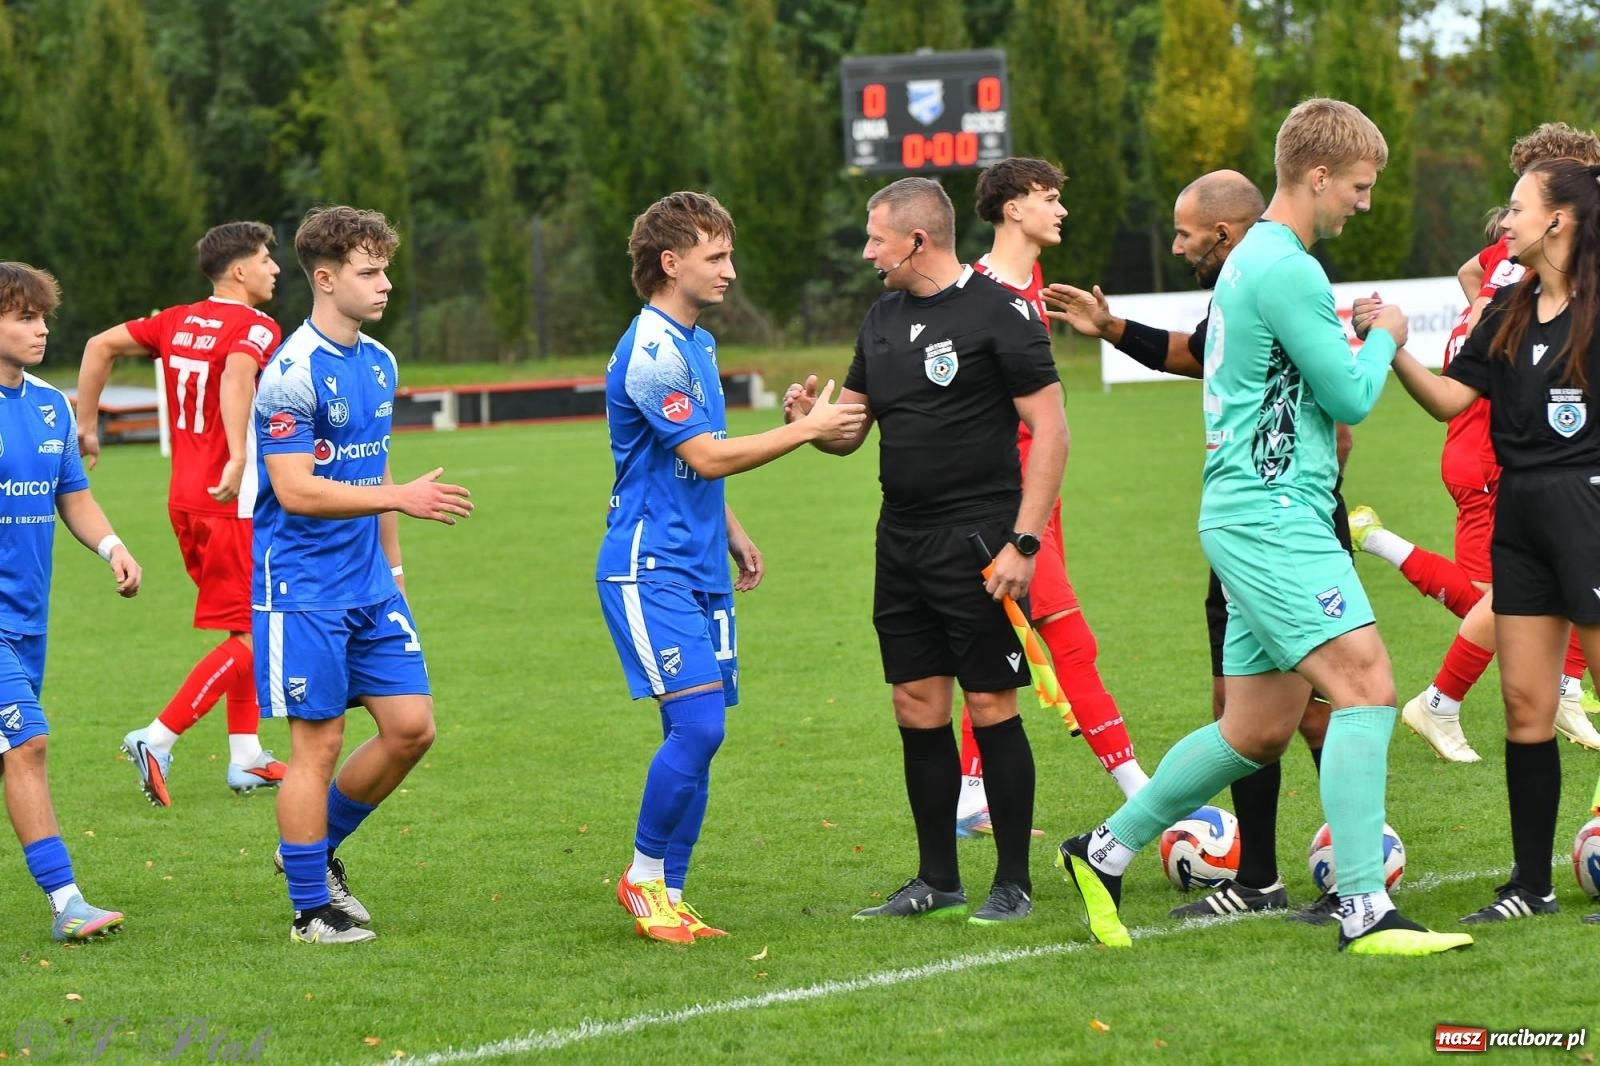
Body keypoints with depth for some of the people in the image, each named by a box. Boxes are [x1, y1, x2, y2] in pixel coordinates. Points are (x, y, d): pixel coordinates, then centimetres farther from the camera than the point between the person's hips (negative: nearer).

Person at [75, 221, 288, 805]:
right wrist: (238, 459, -43)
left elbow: (100, 345, 13)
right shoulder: (255, 327, -12)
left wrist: (86, 426, 18)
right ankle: (157, 739, -11)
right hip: (234, 504, -8)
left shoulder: (178, 321, 11)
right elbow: (236, 375, -33)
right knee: (249, 640, -3)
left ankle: (246, 757, 21)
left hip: (185, 500, 8)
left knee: (244, 630, 19)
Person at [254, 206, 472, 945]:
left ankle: (316, 848, 23)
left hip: (368, 584, 8)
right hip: (302, 588, -8)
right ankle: (311, 908, 8)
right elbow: (295, 491, -21)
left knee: (411, 726, 4)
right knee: (318, 742, -3)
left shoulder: (379, 364, 10)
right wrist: (401, 498, -26)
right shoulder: (292, 373, -16)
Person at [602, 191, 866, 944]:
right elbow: (708, 457, -17)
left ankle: (670, 898, 9)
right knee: (697, 724, -17)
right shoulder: (651, 352, -15)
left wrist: (733, 535, 24)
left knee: (697, 737, 5)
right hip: (650, 568, -9)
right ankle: (644, 877, -2)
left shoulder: (698, 343, 16)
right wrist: (806, 429, -13)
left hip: (700, 568, 9)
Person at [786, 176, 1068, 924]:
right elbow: (850, 430, 19)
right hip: (902, 544, 7)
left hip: (977, 544, -7)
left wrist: (1022, 543, -17)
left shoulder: (999, 312, -9)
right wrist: (809, 420, -5)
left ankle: (1013, 883, 5)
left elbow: (1050, 431, -11)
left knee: (991, 707, -4)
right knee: (918, 709, 8)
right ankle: (937, 881, 17)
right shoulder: (882, 320, 14)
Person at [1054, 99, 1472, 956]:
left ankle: (1106, 851, 23)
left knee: (1257, 730, 13)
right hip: (1271, 517, -11)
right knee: (1366, 685, -17)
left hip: (1259, 520, 11)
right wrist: (1385, 336, 5)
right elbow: (1351, 397, -13)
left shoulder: (1257, 259, 19)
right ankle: (1364, 911, -21)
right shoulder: (1286, 269, -14)